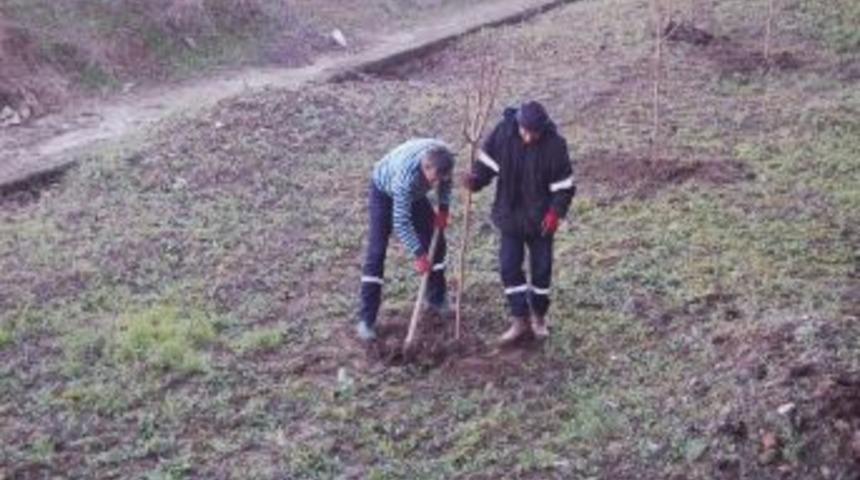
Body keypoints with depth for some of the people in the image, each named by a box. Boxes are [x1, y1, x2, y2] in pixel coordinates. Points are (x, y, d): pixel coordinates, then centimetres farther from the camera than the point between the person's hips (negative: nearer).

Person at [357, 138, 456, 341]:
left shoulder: (444, 158, -30)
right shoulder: (406, 174, -45)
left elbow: (445, 182, -3)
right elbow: (401, 222, -39)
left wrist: (443, 209, -9)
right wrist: (419, 255, -37)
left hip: (414, 192, 6)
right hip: (384, 191, -6)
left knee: (436, 241, 6)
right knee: (376, 252, -12)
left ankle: (436, 298, 24)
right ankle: (366, 319, -9)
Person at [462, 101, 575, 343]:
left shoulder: (555, 144, -17)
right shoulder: (503, 132, -13)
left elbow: (563, 183, -9)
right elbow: (487, 159, 0)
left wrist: (556, 212, -17)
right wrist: (476, 179, -18)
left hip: (540, 219, -2)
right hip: (510, 215, 2)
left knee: (541, 268, 7)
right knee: (509, 266, -1)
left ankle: (539, 316, 27)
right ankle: (520, 319, 11)